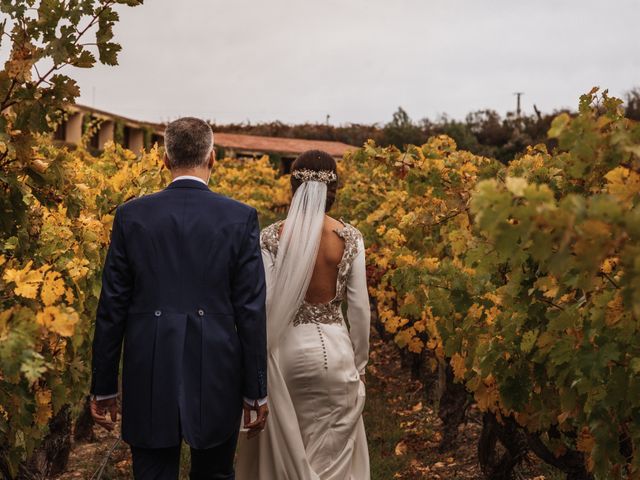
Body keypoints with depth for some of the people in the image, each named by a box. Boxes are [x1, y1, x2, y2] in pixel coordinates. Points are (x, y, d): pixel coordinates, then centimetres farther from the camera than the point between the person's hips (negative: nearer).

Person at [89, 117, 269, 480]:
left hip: (150, 378, 1)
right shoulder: (241, 219, -4)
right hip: (216, 379, 0)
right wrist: (256, 392, 2)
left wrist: (104, 388, 8)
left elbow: (111, 309, 0)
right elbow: (251, 312, -5)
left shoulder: (132, 216, -1)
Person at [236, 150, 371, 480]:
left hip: (288, 349, 0)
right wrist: (359, 364, 9)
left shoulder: (271, 238, -9)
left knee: (285, 451, 15)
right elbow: (360, 309, -3)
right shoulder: (350, 238, -6)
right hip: (335, 349, 1)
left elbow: (263, 306, -9)